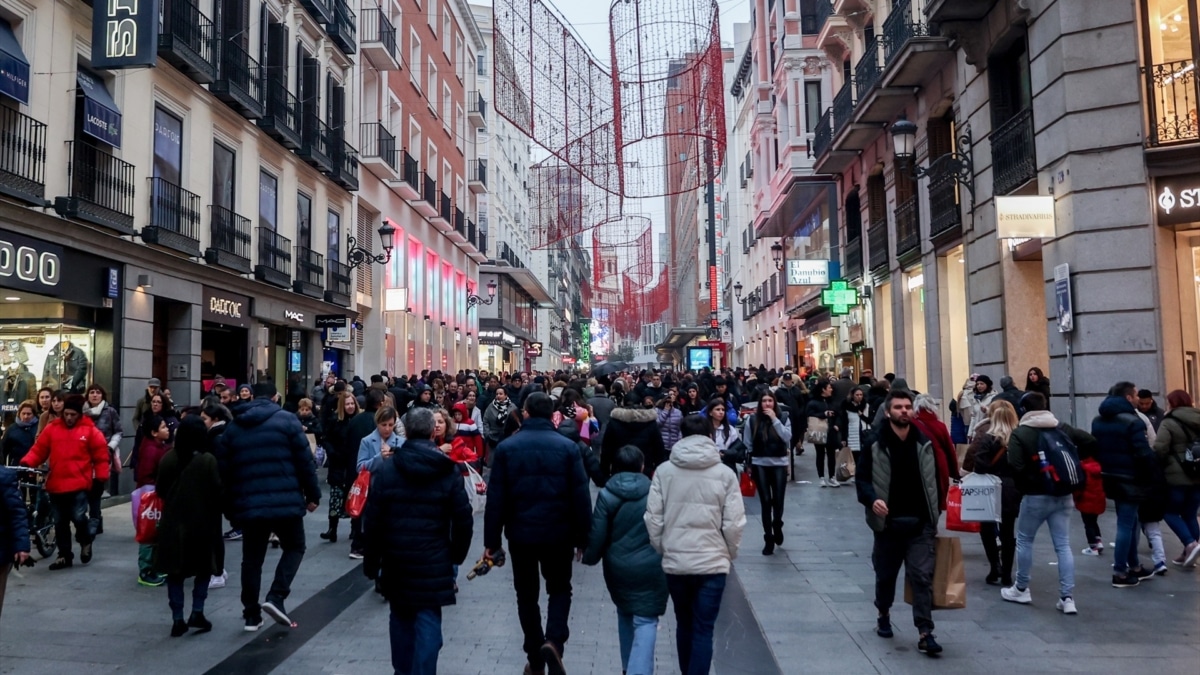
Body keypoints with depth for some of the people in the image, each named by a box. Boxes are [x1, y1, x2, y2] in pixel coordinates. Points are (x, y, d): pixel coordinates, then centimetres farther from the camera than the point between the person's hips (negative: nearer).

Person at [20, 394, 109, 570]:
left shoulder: (89, 430, -1)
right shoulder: (52, 428, 5)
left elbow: (101, 455, 2)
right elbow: (38, 449, 5)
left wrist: (101, 477, -1)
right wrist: (26, 463, -13)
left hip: (79, 484, -3)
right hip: (56, 484, 3)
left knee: (78, 517, -12)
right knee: (61, 522, 10)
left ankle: (86, 541, 19)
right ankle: (64, 556, 22)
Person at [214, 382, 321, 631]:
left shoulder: (233, 428, 12)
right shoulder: (287, 420, -1)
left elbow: (224, 472, 11)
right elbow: (305, 462, -5)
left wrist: (230, 509, 18)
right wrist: (312, 495, 3)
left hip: (248, 506, 4)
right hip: (285, 501, -3)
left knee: (252, 558, 14)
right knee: (294, 547, 16)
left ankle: (251, 615, 17)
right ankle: (276, 597, -1)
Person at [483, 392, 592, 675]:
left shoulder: (506, 447, -3)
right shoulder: (568, 447, -5)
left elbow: (496, 497, -4)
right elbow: (581, 496, -5)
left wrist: (492, 539, 3)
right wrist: (582, 536, 4)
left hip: (520, 533, 1)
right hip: (558, 533, 0)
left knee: (526, 594, 15)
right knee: (560, 588, 17)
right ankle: (554, 640, -6)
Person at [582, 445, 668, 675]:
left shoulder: (606, 495, -5)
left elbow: (597, 534, -4)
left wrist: (590, 556, 13)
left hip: (618, 567, 2)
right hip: (650, 567, -2)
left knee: (625, 615, 23)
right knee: (646, 620, 2)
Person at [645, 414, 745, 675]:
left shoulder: (664, 471, -4)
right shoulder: (725, 474, -6)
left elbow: (653, 519, -5)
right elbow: (734, 524, -7)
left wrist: (662, 550, 11)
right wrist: (729, 555, 10)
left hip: (675, 562, 2)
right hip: (713, 562, -2)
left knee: (684, 625, 21)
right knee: (703, 631, 6)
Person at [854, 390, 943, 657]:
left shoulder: (925, 443, 3)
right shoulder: (875, 444, -6)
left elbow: (936, 479, 10)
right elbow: (861, 477, -4)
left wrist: (935, 516, 8)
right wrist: (872, 499, -24)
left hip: (920, 524, 1)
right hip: (888, 522, -1)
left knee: (922, 577, -6)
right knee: (886, 574, 15)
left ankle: (925, 634, -4)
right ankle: (883, 615, 39)